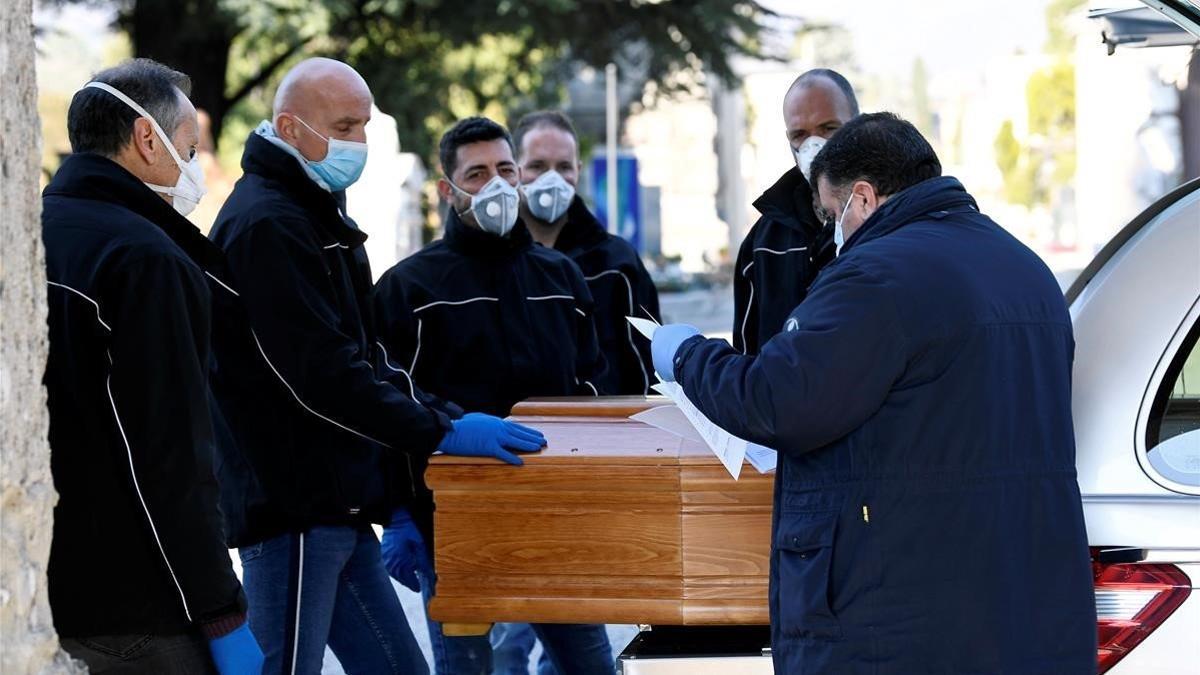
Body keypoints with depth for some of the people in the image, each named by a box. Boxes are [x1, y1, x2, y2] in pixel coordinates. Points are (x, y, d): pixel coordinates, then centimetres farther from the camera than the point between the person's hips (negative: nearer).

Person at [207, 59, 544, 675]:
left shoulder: (318, 214, 19)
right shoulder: (266, 226, -16)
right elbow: (320, 375, -22)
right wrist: (439, 431, -19)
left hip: (335, 504, 10)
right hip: (291, 508, -10)